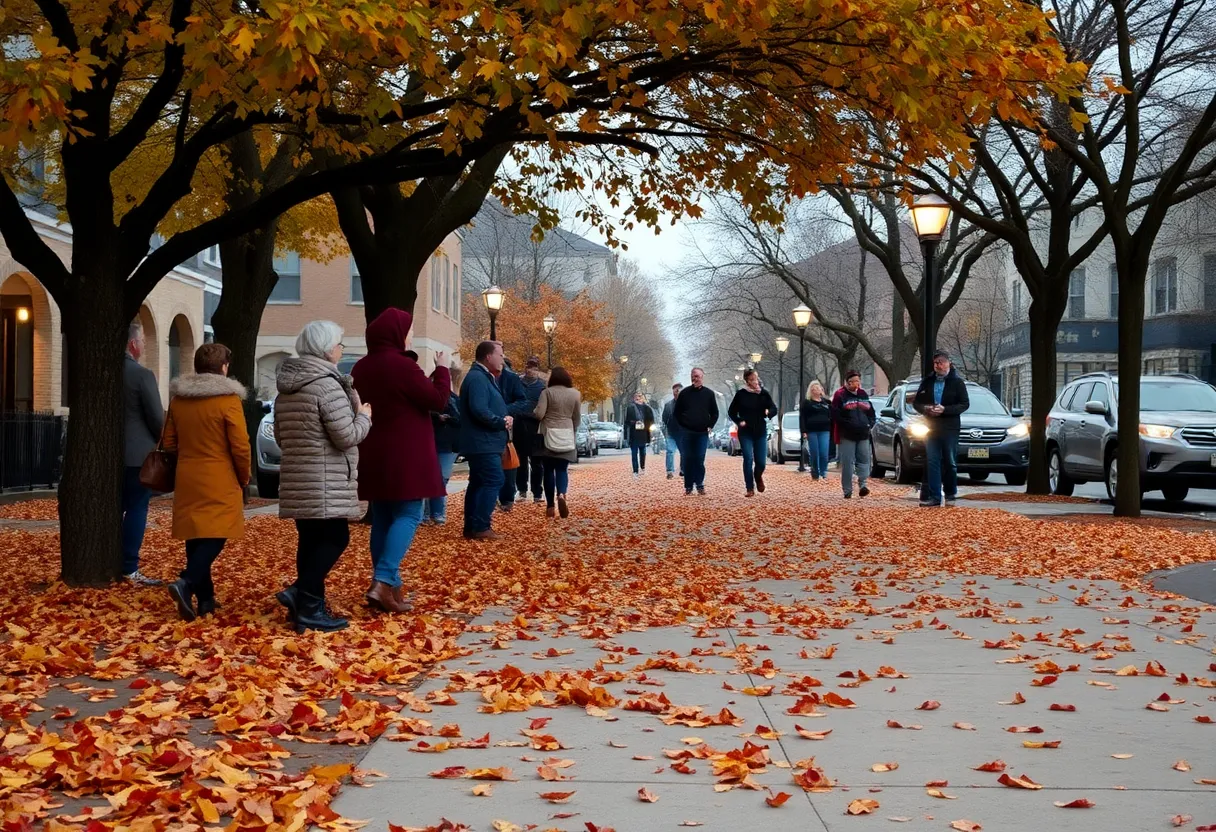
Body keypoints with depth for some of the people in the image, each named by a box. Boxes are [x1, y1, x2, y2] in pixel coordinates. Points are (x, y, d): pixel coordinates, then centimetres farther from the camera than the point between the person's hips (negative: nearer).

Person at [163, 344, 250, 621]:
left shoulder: (178, 398, 6)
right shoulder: (228, 399, -11)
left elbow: (169, 442, 12)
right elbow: (240, 446, -11)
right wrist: (244, 478, 3)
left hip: (187, 480, 6)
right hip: (219, 481, -6)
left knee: (195, 536, 11)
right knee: (216, 535, -4)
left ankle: (205, 599, 15)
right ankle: (186, 583, -24)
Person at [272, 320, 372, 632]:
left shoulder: (286, 387, 14)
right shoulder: (327, 385, -14)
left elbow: (280, 436, 23)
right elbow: (347, 437, -15)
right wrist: (364, 416, 2)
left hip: (296, 479, 9)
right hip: (326, 482, -9)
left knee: (311, 540, 13)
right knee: (334, 538, -3)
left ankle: (309, 603, 13)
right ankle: (304, 597, -12)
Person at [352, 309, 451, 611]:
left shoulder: (361, 368, 10)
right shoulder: (402, 365, -15)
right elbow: (438, 400, -12)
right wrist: (441, 370, 2)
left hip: (374, 456, 8)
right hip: (405, 456, -8)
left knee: (382, 519, 10)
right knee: (408, 515, -5)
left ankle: (389, 587, 12)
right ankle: (383, 582, -19)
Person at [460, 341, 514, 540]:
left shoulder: (484, 377, 18)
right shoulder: (477, 378, -16)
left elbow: (490, 407, 21)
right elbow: (479, 410, -27)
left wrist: (505, 418, 1)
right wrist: (502, 422, -15)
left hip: (482, 443, 11)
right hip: (483, 443, -11)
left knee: (478, 483, 11)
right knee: (494, 481, -13)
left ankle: (471, 527, 14)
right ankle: (480, 527, -14)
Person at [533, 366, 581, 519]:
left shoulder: (547, 392, -6)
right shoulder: (575, 394, 3)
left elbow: (539, 414, -13)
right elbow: (576, 419, 9)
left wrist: (536, 409, 10)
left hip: (549, 435, -2)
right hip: (566, 436, 2)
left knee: (548, 470, 7)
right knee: (562, 469, 5)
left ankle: (550, 505, 6)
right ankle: (561, 494, -23)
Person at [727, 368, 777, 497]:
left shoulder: (764, 393, 2)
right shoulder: (741, 394, -3)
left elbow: (774, 408, 1)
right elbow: (731, 412, 5)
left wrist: (768, 412, -21)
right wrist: (739, 421, -9)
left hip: (761, 432, 2)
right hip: (746, 432, -2)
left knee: (761, 461, 0)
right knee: (748, 459, -10)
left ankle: (758, 477, 34)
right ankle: (750, 488, -2)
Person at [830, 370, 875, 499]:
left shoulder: (863, 394, 15)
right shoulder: (840, 395, -3)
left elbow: (871, 412, 21)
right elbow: (836, 415, -9)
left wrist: (870, 424, 3)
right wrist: (848, 425, -17)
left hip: (863, 435, 5)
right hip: (847, 435, -5)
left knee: (864, 460, -3)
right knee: (847, 463, -4)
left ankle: (863, 485, -3)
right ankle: (847, 490, -1)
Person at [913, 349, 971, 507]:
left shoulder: (957, 381, -1)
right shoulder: (927, 381, 9)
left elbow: (965, 404, -6)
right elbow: (916, 402, 13)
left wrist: (945, 409, -19)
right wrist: (925, 408, -9)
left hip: (950, 428, -3)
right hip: (931, 427, 3)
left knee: (950, 462, 5)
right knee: (932, 462, -2)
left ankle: (951, 494, 20)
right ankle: (934, 496, -3)